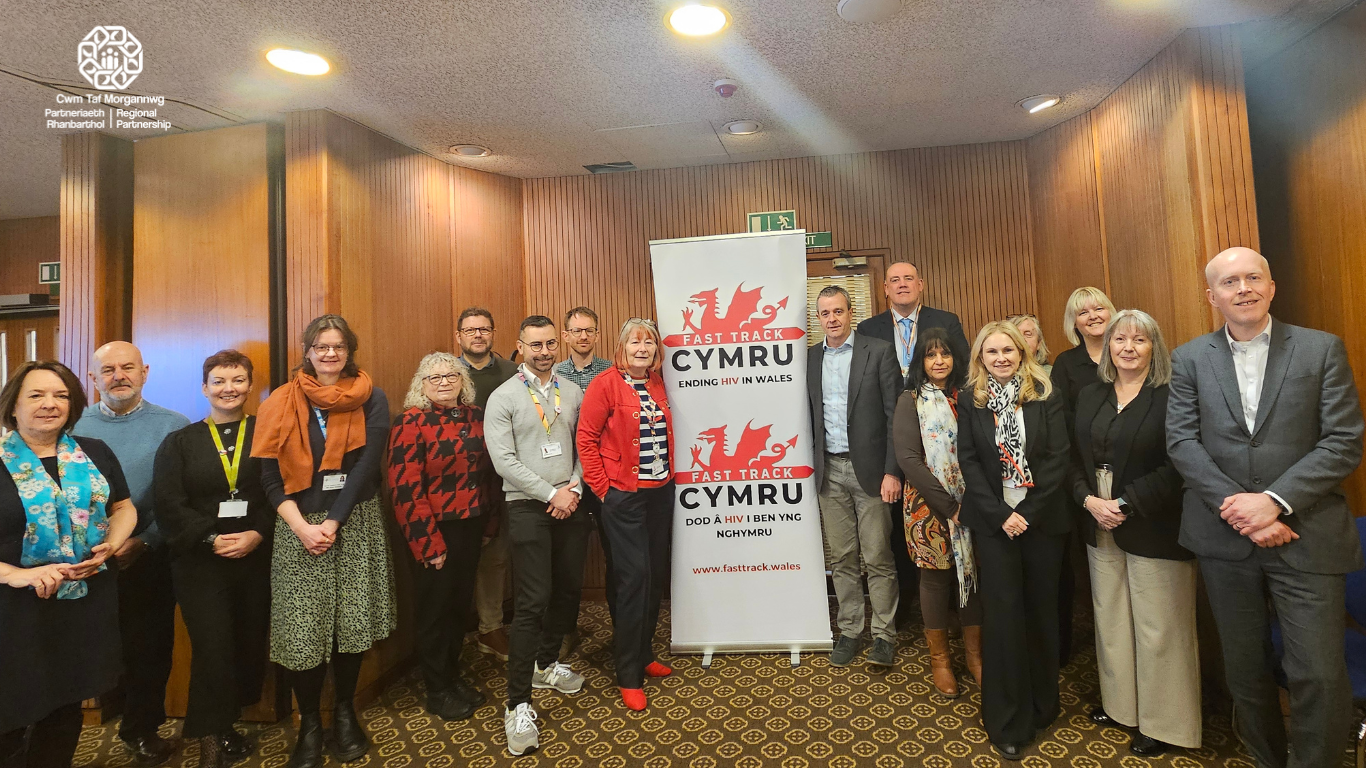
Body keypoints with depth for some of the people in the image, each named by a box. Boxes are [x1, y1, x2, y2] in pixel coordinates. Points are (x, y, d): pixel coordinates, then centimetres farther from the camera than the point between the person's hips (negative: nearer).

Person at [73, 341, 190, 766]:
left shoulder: (174, 427, -4)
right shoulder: (73, 427, 2)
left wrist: (143, 542, -15)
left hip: (150, 559, -1)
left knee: (149, 650, 9)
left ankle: (142, 730, 30)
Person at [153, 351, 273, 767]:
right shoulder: (179, 442, 6)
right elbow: (170, 507, -2)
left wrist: (257, 534, -15)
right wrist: (213, 538, -14)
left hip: (257, 560, 1)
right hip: (200, 564, 0)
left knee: (250, 646, 7)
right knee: (212, 651, -2)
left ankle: (226, 726, 29)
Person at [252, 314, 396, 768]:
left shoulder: (372, 400, 1)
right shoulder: (283, 403, 3)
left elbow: (367, 465, -6)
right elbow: (270, 476, 0)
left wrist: (333, 522, -11)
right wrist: (303, 526, -10)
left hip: (356, 523, 0)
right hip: (298, 527, 0)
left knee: (352, 624, 6)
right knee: (301, 631, 0)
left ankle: (344, 712, 27)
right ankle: (309, 723, 21)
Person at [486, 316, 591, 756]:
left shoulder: (573, 393, 8)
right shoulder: (503, 397, -4)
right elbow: (504, 460, -12)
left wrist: (574, 488, -6)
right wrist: (551, 493, -13)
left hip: (571, 504, 5)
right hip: (528, 507, -4)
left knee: (568, 590, 12)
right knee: (533, 602, -6)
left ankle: (546, 664, 36)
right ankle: (518, 704, 6)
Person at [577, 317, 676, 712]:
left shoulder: (657, 384, 10)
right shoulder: (605, 384, -9)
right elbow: (586, 438, -10)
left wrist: (669, 471, 11)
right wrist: (603, 487, -11)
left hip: (661, 492, 7)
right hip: (625, 497, -6)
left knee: (657, 575, 13)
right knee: (634, 578, -5)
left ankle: (643, 653, 32)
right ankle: (629, 676, 10)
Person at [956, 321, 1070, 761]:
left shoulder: (1045, 395, 1)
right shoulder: (970, 400, 2)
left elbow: (1059, 458, -5)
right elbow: (969, 462, -2)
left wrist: (1029, 511, -13)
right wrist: (1000, 513, -11)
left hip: (1043, 519, 1)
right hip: (994, 520, 0)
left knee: (1041, 609, 10)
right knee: (1003, 613, 1)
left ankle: (1043, 704, 30)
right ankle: (1008, 723, 14)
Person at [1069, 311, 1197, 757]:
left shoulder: (1170, 398, -8)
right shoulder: (1089, 397, 9)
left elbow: (1175, 468, -14)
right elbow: (1075, 459, 8)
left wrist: (1125, 503, -17)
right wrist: (1089, 500, -7)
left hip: (1154, 530, -5)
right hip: (1100, 530, 5)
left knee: (1158, 629, 5)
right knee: (1109, 621, 13)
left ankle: (1162, 723, 22)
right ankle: (1119, 702, 31)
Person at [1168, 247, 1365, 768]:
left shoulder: (1323, 349, 1)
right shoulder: (1189, 359, 3)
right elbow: (1181, 442, -4)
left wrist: (1274, 501, -17)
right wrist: (1235, 507, -14)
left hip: (1306, 535, -1)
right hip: (1224, 535, 1)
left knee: (1321, 675, -2)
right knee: (1245, 668, 14)